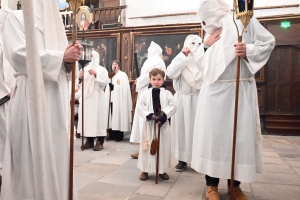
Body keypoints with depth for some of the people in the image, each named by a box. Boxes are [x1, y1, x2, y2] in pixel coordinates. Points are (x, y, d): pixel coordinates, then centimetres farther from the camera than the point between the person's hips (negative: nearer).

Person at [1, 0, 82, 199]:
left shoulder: (54, 22, 23)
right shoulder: (16, 17, 5)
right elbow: (19, 53, -12)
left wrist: (71, 56, -3)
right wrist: (61, 56, -13)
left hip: (57, 95, 6)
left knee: (57, 147, 7)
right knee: (34, 149, -3)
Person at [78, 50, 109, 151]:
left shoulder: (102, 69, 6)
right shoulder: (85, 69, 15)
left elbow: (105, 81, -9)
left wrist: (96, 74, -17)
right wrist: (80, 78, -9)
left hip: (97, 98, -4)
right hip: (86, 97, 4)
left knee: (98, 118, -5)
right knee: (87, 118, 3)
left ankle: (100, 142, -1)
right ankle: (89, 140, 11)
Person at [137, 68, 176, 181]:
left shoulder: (167, 93, 2)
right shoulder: (145, 93, 1)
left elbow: (173, 106, -3)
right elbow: (140, 108, -2)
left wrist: (165, 115, -19)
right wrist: (149, 115, -18)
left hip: (163, 124, 1)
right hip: (149, 124, 0)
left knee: (163, 147, 9)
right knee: (148, 147, 7)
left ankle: (162, 170, 26)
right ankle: (145, 170, 21)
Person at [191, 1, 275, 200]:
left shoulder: (244, 20, 2)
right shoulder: (211, 35, 14)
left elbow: (268, 41, -2)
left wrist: (248, 50, -17)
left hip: (239, 91, -3)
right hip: (214, 93, 4)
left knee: (239, 135, 3)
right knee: (213, 135, 3)